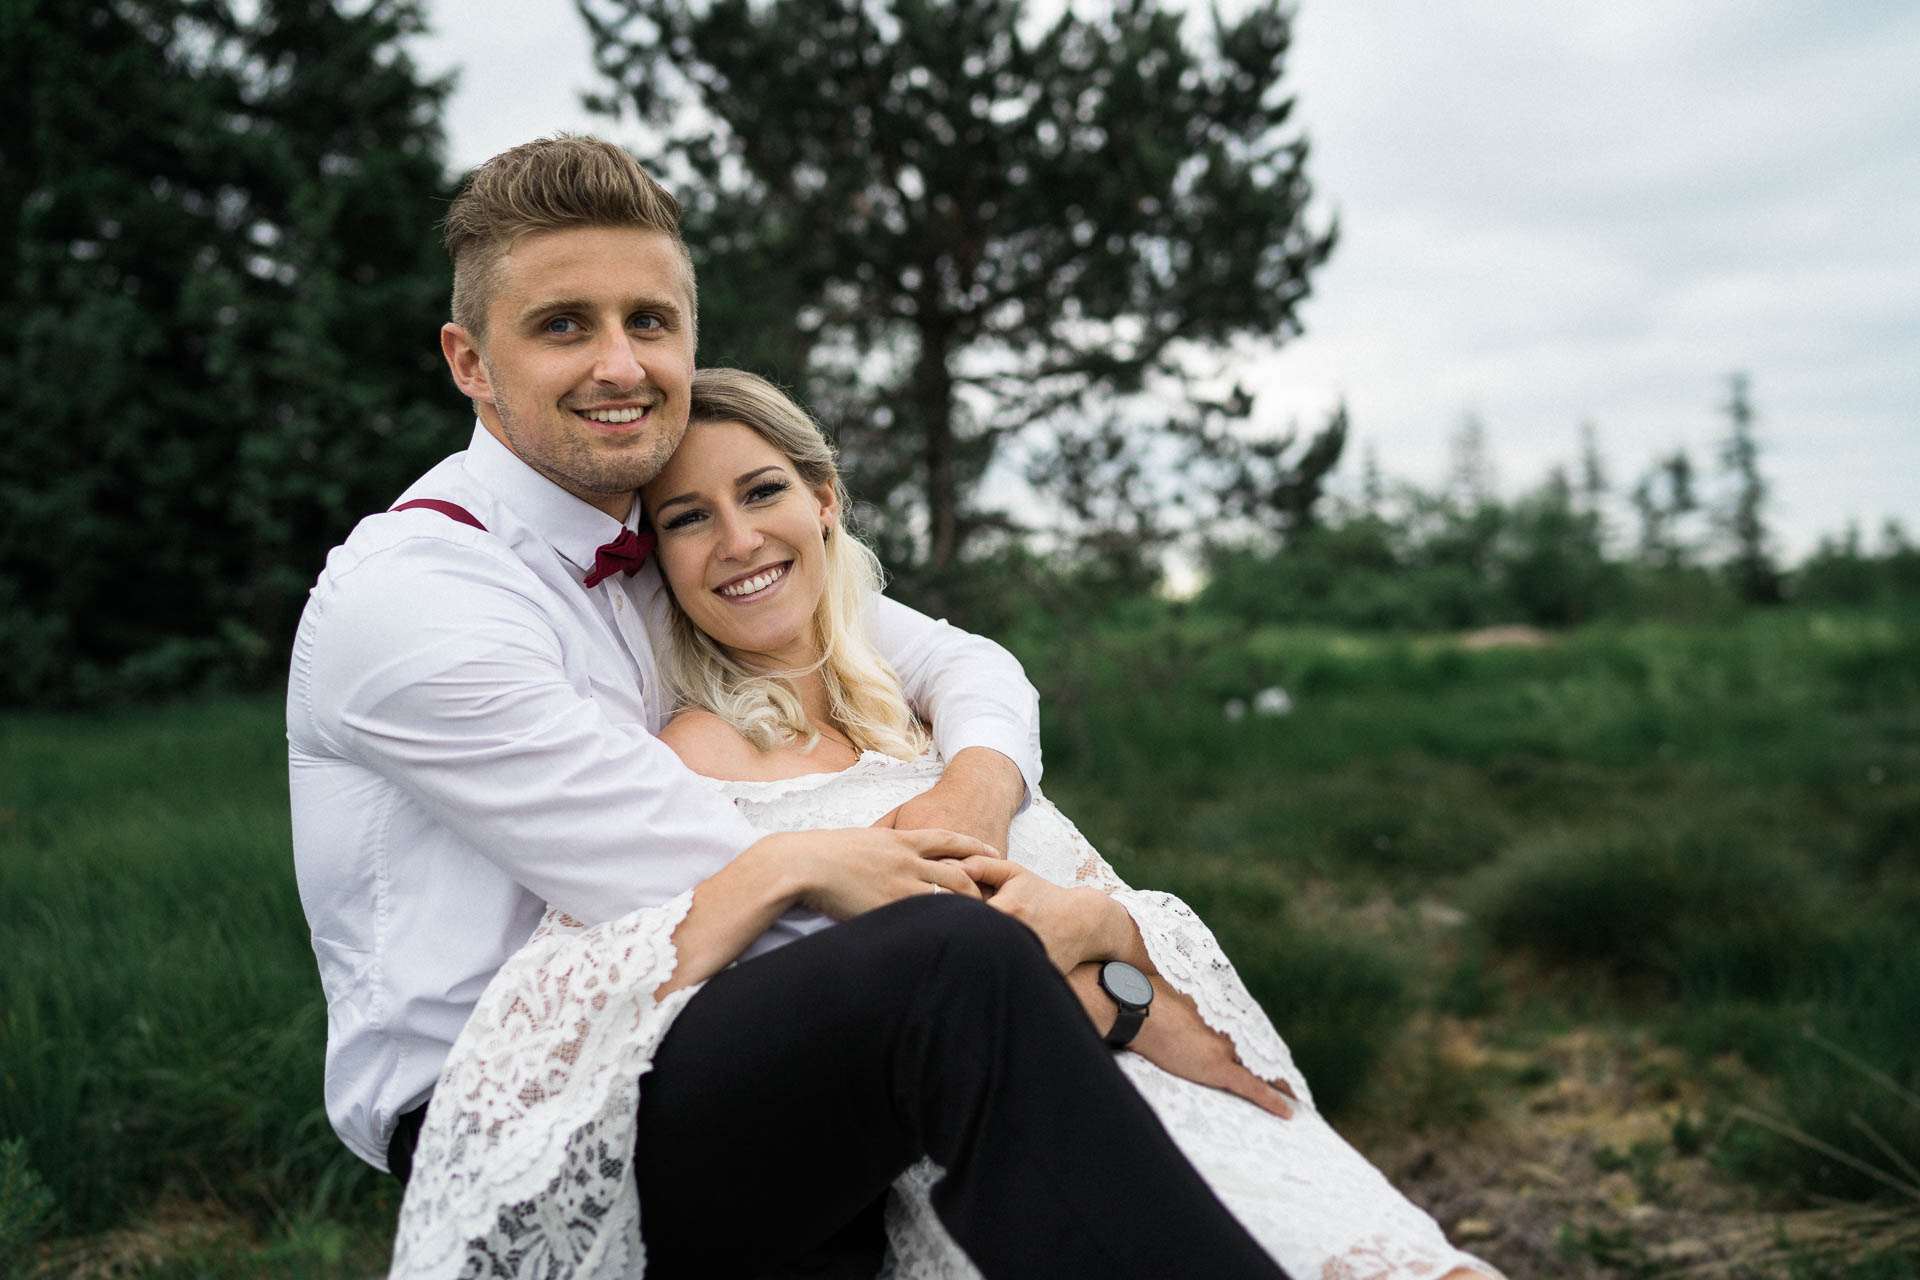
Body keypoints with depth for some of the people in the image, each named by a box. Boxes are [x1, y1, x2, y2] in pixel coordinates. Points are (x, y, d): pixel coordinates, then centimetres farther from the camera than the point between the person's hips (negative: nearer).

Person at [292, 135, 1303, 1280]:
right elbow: (691, 881, -19)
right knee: (962, 964, -31)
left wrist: (979, 784, -12)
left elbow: (964, 662, 12)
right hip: (495, 1139, -8)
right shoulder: (399, 595, -13)